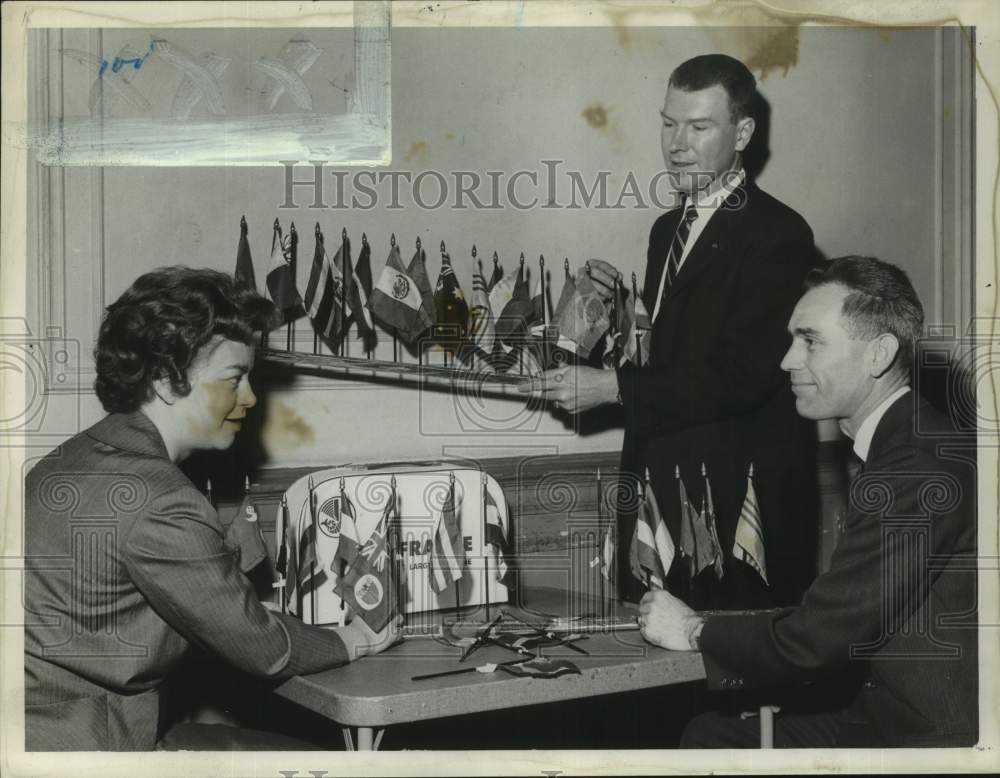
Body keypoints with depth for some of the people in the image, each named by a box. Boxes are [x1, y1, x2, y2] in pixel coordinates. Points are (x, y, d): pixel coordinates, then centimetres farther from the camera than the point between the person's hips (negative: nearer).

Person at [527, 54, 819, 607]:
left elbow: (741, 376, -21)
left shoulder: (777, 235, -13)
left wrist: (613, 387, -22)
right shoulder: (668, 229, 14)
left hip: (737, 505, -8)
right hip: (658, 495, 8)